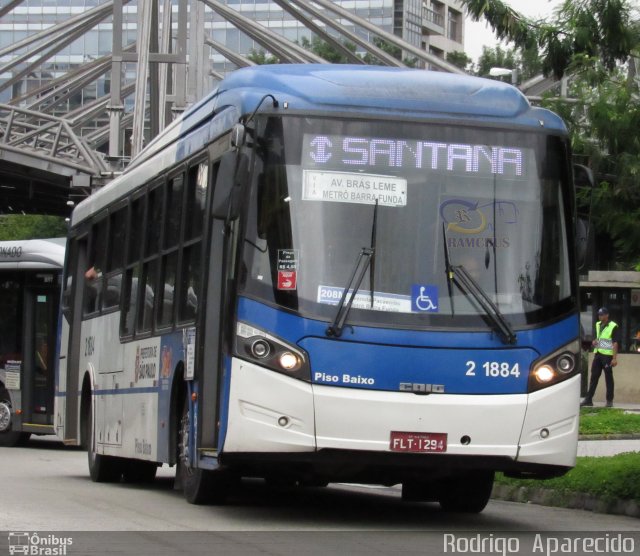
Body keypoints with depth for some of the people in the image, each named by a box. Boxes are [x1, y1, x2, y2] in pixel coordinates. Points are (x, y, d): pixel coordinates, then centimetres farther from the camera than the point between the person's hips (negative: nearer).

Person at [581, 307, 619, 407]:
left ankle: (609, 401, 6)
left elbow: (615, 343, -11)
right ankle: (589, 399, 6)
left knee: (608, 378, 0)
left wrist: (614, 358, -17)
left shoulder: (613, 326, -8)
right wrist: (595, 342, 4)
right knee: (594, 376, 5)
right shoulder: (598, 325, 13)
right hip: (597, 354, 7)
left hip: (607, 355, -6)